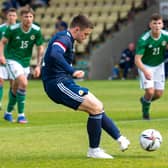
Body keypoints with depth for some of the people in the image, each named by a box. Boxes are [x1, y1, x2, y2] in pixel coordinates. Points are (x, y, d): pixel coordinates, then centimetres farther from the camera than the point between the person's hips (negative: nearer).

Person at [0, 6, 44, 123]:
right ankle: (21, 114, -15)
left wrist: (38, 66, -5)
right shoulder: (13, 29, -15)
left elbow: (40, 48, 0)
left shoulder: (36, 31, -8)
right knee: (23, 83, -23)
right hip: (12, 60, -4)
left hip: (26, 62, 4)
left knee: (15, 88, 13)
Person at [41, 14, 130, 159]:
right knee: (96, 108, -13)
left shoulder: (65, 38, 18)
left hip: (62, 83, 11)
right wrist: (72, 71, -39)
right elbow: (54, 55, -35)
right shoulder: (64, 38, -15)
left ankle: (120, 139, 12)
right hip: (58, 83, -11)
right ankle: (94, 150, -4)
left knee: (97, 107, 11)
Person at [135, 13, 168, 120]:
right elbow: (137, 59, -30)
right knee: (150, 91, -17)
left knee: (159, 94, 5)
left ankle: (144, 100, 39)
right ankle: (145, 111, 14)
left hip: (159, 66, 4)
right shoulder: (144, 40, -29)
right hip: (145, 66, -4)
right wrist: (145, 71, -46)